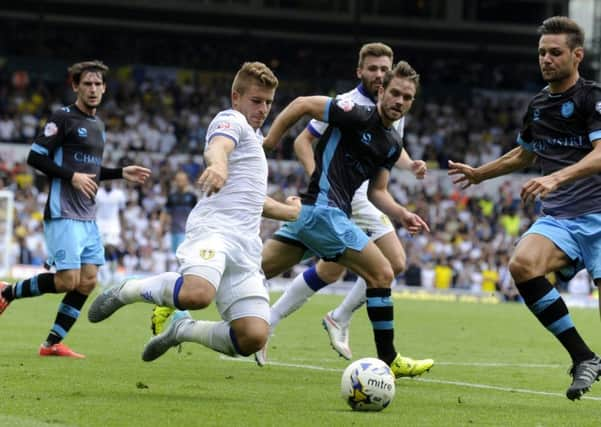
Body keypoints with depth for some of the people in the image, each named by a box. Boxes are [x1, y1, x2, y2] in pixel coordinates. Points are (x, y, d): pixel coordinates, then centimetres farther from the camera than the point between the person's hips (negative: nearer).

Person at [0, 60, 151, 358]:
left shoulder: (97, 124, 18)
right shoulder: (63, 118, -8)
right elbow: (35, 157, -13)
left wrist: (121, 173, 15)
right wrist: (72, 176, -20)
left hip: (87, 217, 8)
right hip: (63, 214, -8)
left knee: (88, 282, 1)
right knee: (67, 281, -14)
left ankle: (52, 343, 7)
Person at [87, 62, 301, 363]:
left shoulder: (253, 136, 33)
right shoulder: (232, 119, 7)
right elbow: (218, 146, -20)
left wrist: (290, 211, 62)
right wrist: (218, 165, -44)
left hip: (245, 246, 8)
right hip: (214, 227, -8)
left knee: (253, 338, -12)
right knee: (197, 293, -38)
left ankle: (182, 330, 12)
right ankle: (127, 291, -9)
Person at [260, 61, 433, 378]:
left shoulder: (392, 145, 15)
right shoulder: (357, 116, -11)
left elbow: (377, 191, 20)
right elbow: (303, 104, -9)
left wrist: (402, 215, 3)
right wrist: (267, 143, -10)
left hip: (308, 210, 9)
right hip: (322, 207, -9)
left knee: (254, 272, 8)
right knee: (381, 273, -6)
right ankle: (388, 360, 0)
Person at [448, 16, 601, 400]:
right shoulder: (538, 105, 13)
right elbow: (525, 155, 33)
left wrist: (557, 178, -36)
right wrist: (479, 174, 39)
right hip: (558, 220, 5)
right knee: (522, 264, -25)